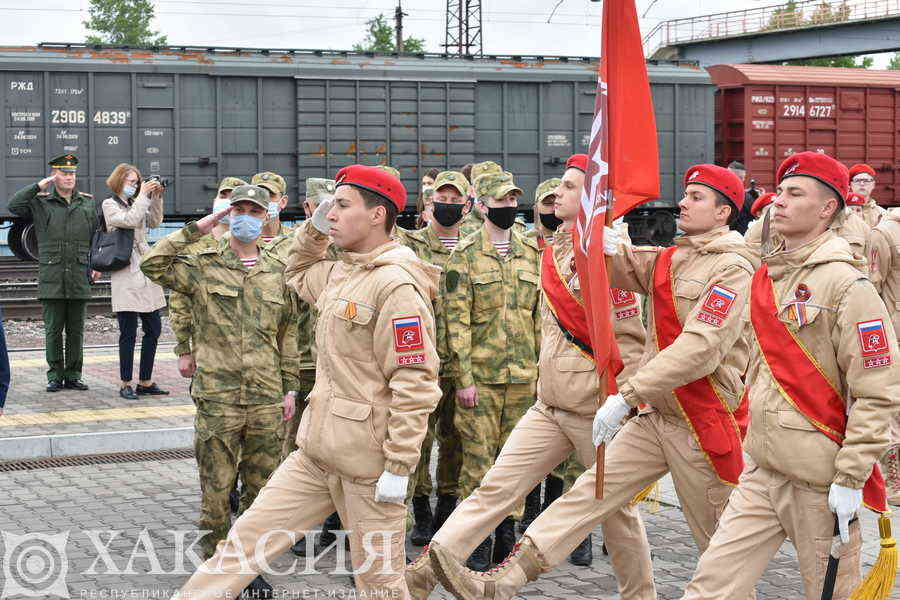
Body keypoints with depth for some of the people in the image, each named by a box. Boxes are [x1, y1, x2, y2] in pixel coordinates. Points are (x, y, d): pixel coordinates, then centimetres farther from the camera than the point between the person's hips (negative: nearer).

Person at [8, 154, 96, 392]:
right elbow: (13, 206, -9)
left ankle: (73, 375, 13)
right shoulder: (40, 203, 5)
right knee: (53, 330, 1)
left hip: (80, 279, 2)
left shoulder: (88, 203, 13)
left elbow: (97, 236, 17)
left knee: (76, 330, 5)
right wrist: (38, 186, -10)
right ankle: (55, 376, 8)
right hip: (51, 278, -2)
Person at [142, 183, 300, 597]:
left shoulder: (278, 271, 9)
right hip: (217, 399, -3)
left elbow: (288, 334, 14)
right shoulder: (203, 266, 0)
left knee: (260, 489, 10)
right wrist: (195, 229, -14)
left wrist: (290, 388, 11)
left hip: (267, 400, 3)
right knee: (216, 489, 3)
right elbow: (153, 265, -17)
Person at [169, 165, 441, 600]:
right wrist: (313, 230, 19)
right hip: (315, 450, 8)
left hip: (366, 459, -8)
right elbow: (298, 276, 36)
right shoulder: (338, 272, 11)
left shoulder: (397, 286, -17)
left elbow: (415, 383, -21)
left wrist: (400, 466, -21)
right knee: (250, 536, 10)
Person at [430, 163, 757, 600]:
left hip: (702, 422, -7)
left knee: (716, 536, 5)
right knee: (591, 491, -2)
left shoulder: (732, 268, -13)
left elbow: (701, 347, -24)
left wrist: (627, 395, -29)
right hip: (655, 415, 7)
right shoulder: (669, 259, 13)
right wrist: (604, 243, -13)